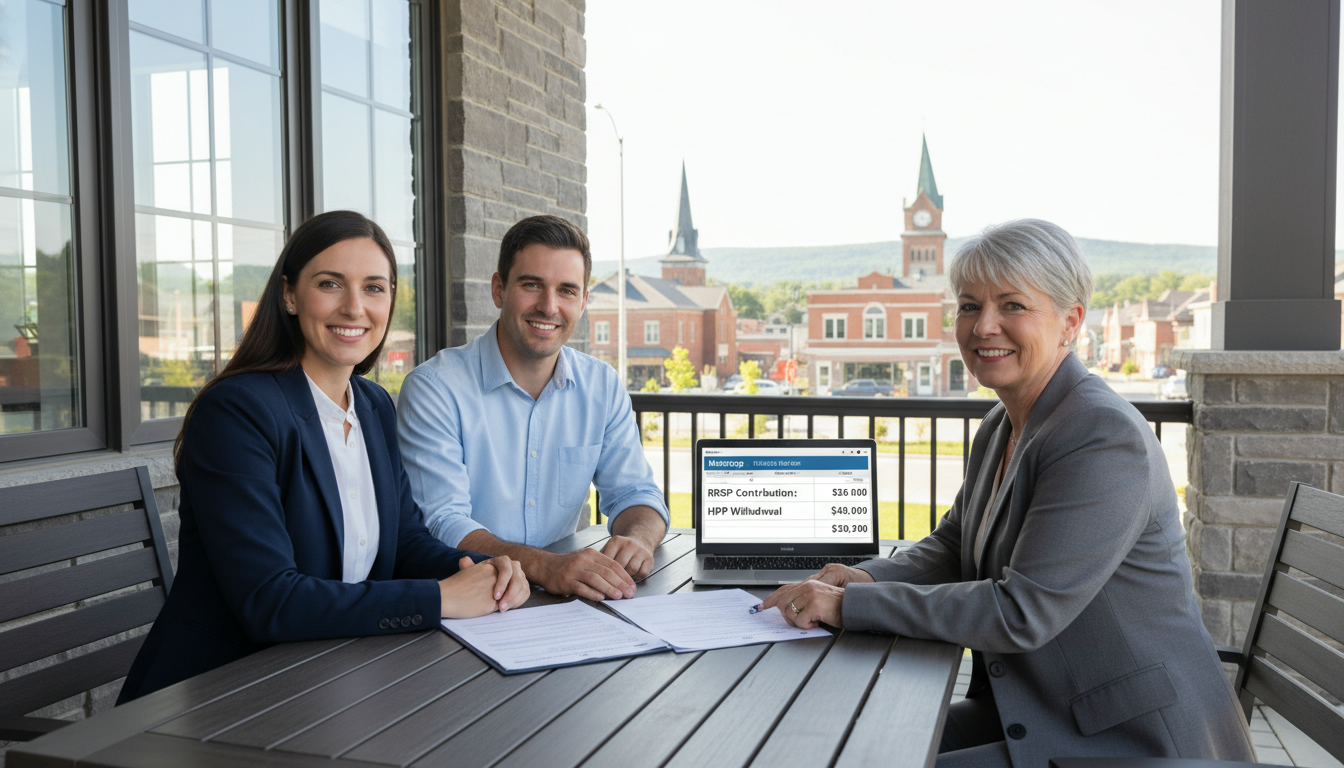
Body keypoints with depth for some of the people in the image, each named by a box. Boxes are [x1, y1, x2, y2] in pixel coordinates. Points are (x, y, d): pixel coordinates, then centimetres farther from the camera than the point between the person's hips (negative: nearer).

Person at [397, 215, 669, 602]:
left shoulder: (603, 386, 7)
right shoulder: (434, 388, -9)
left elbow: (634, 493, 9)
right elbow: (441, 523, -15)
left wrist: (636, 540, -16)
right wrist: (542, 565, -31)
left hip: (563, 600, 4)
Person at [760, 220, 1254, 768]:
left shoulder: (1105, 437, -23)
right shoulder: (1001, 428, 7)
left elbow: (1022, 612, -26)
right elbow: (950, 548, 16)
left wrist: (849, 605, -25)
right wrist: (867, 578, -7)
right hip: (1027, 711, 8)